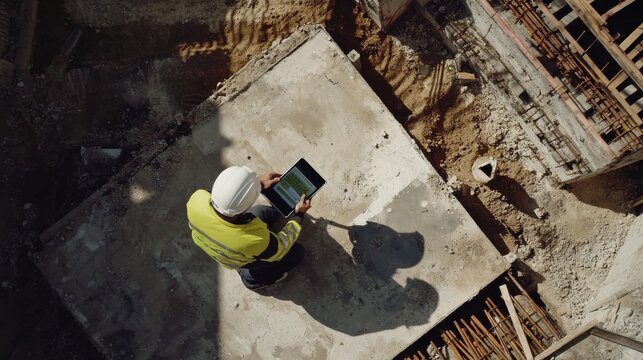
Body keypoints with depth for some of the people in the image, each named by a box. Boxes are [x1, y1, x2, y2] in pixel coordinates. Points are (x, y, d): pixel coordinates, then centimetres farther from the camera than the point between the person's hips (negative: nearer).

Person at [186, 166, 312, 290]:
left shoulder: (197, 199, -37)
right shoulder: (254, 241, -45)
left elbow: (224, 195, -12)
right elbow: (279, 250, -21)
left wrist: (258, 183, -12)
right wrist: (299, 214, -11)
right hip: (241, 261, -4)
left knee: (271, 212, 16)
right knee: (297, 252, 12)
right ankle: (253, 278, 21)